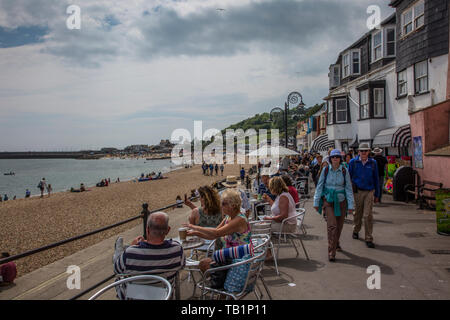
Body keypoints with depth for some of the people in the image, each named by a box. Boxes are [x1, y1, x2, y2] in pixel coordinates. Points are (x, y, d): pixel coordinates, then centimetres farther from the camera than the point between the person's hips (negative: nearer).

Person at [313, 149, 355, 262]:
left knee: (339, 226, 11)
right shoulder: (326, 170, -3)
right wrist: (316, 202, 2)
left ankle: (336, 243, 40)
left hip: (341, 201, 2)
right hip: (328, 200, -2)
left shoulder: (344, 171, -2)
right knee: (332, 225, -13)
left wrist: (351, 205, -1)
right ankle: (331, 252, -6)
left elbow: (348, 188, 2)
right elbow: (319, 186, 3)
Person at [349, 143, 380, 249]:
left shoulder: (373, 163, 4)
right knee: (357, 214, 12)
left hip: (369, 192, 0)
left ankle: (369, 239, 3)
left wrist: (377, 194, 10)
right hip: (357, 191, 0)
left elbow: (376, 179, 10)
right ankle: (356, 231, 36)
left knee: (368, 215, -5)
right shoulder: (353, 162, 0)